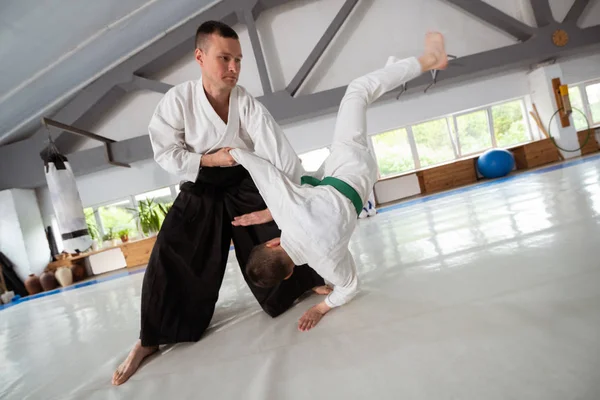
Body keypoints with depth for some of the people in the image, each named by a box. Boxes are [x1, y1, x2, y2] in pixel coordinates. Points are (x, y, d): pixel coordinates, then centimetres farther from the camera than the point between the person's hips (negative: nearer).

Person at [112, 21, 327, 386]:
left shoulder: (247, 104, -18)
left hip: (246, 186, 1)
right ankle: (149, 341, 9)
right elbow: (165, 152, -10)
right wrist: (209, 160, -23)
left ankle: (310, 281, 25)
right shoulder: (178, 100, -16)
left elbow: (279, 152, -25)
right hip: (200, 191, 0)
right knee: (170, 260, -8)